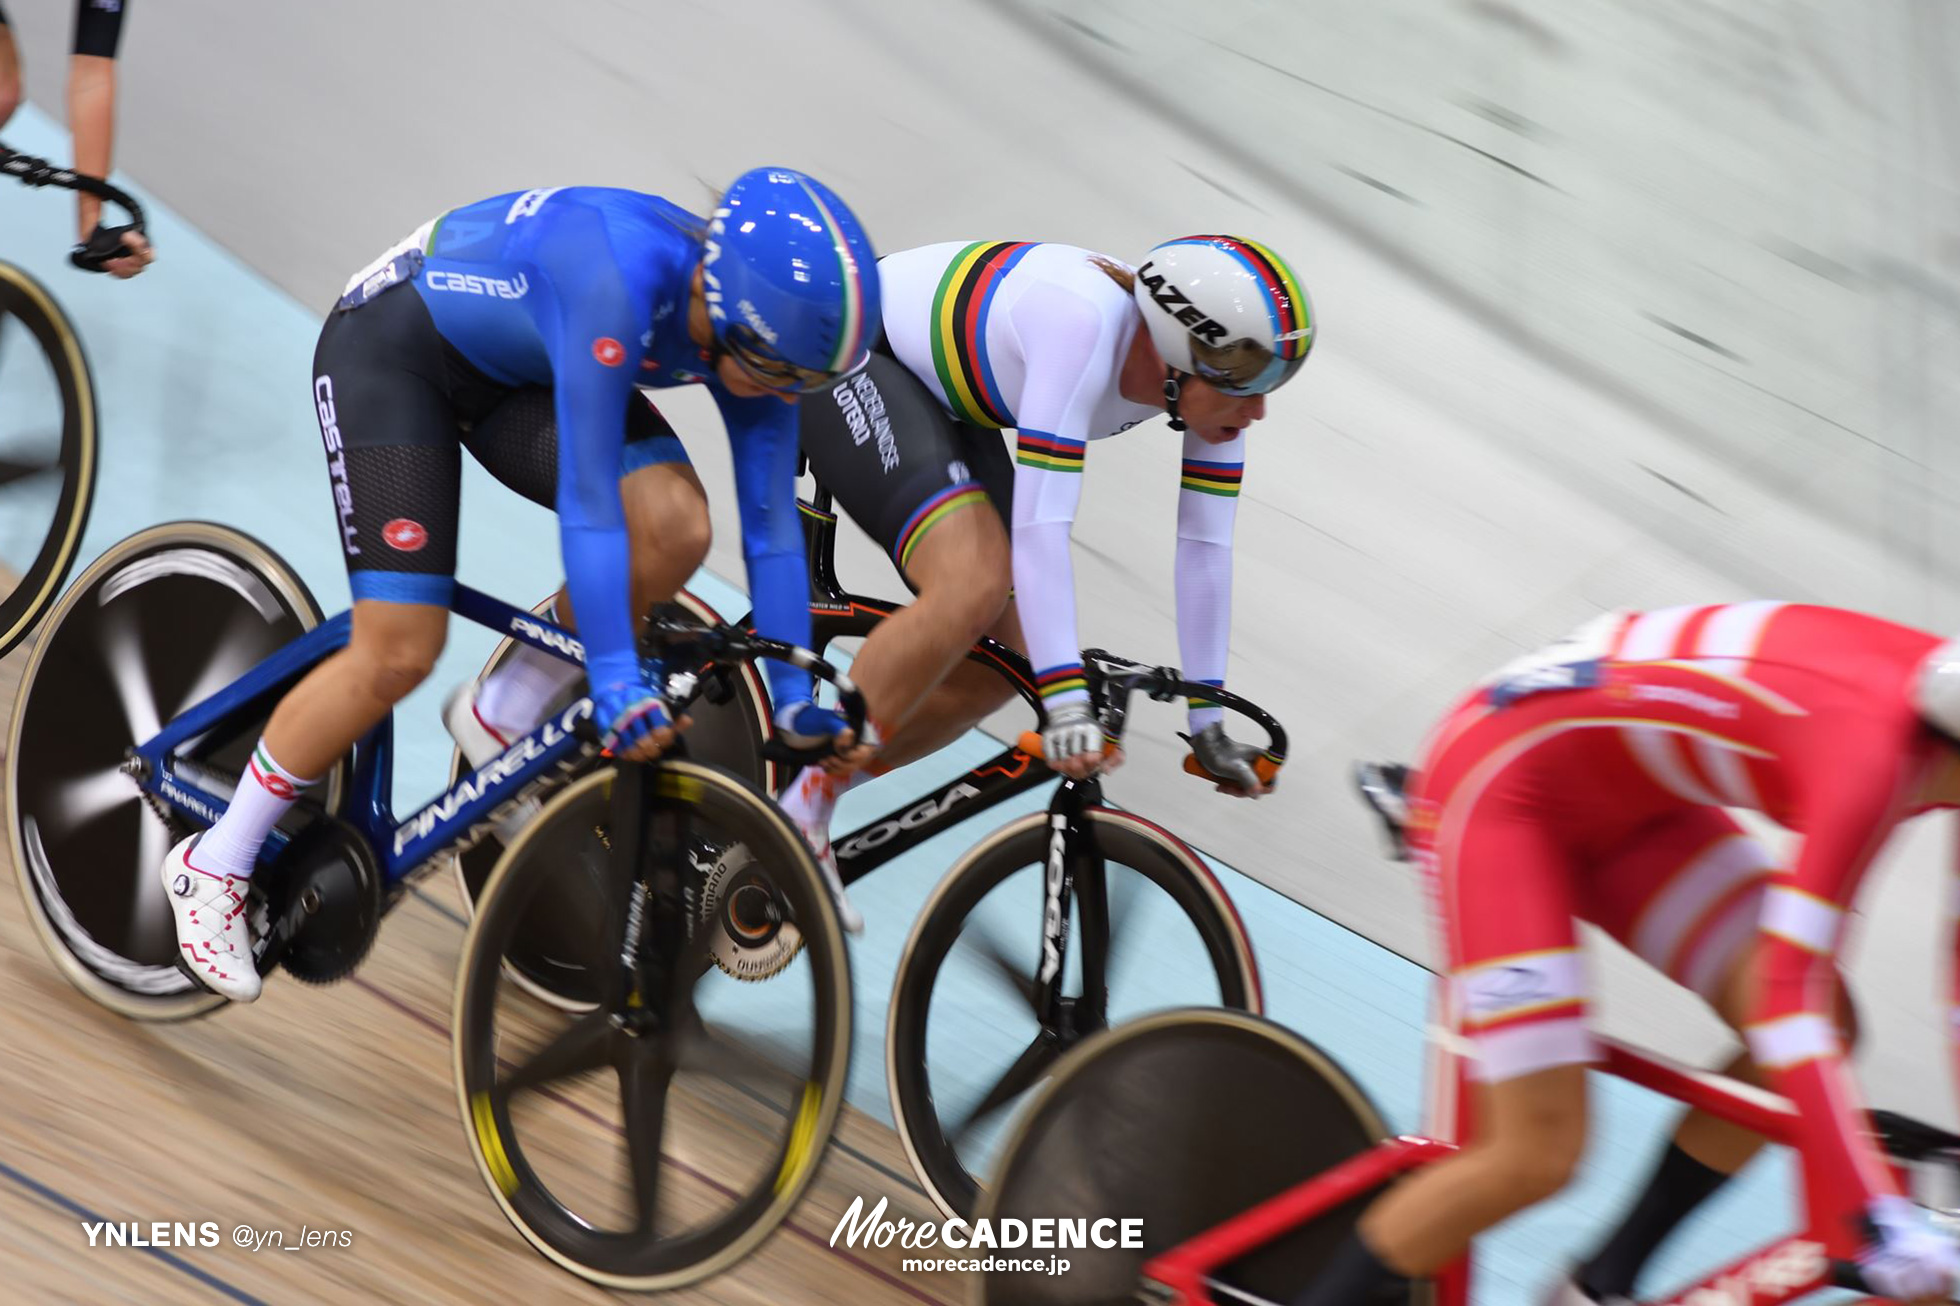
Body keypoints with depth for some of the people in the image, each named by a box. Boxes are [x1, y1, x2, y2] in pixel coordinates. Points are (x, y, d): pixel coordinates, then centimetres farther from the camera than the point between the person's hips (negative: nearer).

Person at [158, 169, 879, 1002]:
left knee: (675, 528, -19)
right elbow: (588, 497, -39)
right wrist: (617, 684, -40)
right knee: (398, 656, -12)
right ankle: (212, 865, 6)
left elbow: (771, 524, -9)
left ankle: (506, 725, 3)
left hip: (515, 373, 6)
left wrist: (796, 700, -9)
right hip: (390, 347, -6)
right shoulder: (618, 278, -39)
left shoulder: (759, 324, -17)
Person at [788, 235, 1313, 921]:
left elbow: (1204, 545, -7)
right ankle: (801, 805, -18)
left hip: (945, 405, 8)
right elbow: (1040, 522, -40)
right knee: (974, 587, -29)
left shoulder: (1213, 371, -15)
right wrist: (1067, 701, -43)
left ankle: (814, 790, 12)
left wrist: (1208, 722, -4)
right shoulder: (1085, 325, -37)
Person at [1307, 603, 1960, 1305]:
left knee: (1826, 1026, -4)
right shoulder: (1870, 755, -34)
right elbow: (1786, 990, -41)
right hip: (1494, 786, -9)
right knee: (1539, 1157, -12)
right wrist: (1874, 1221, -46)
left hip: (1619, 796, 9)